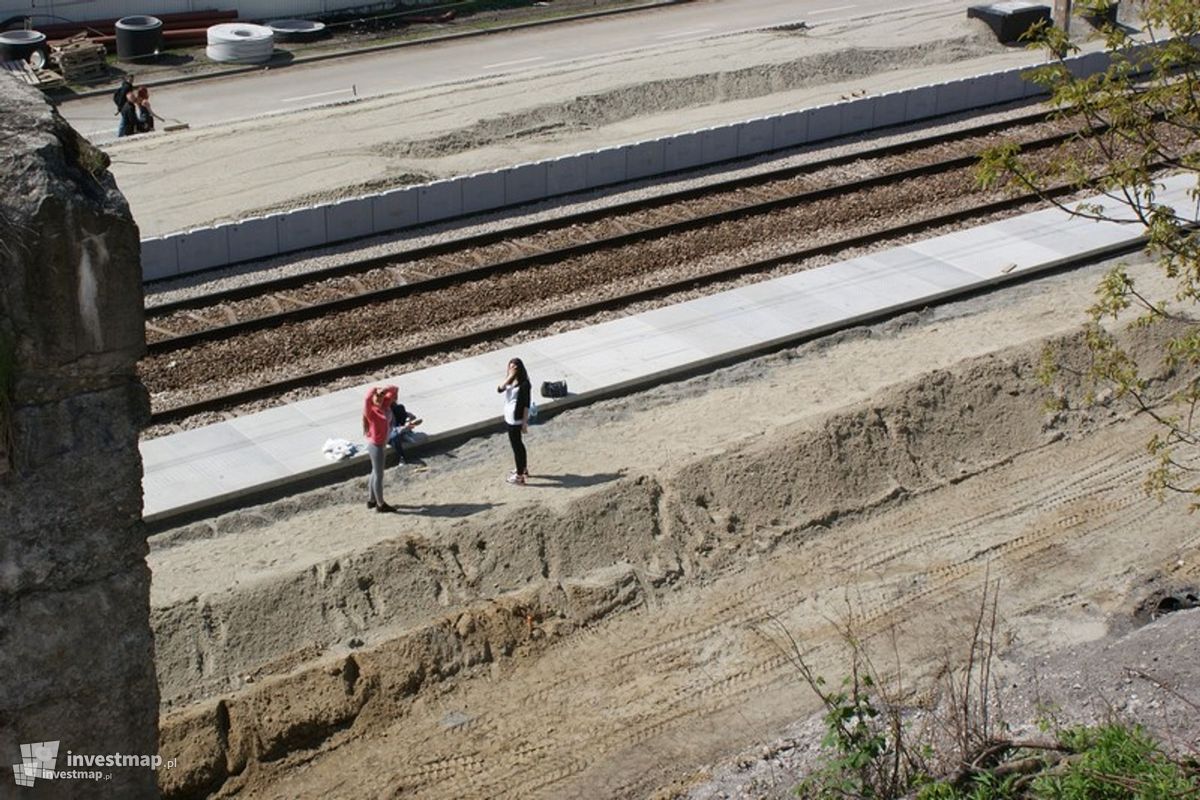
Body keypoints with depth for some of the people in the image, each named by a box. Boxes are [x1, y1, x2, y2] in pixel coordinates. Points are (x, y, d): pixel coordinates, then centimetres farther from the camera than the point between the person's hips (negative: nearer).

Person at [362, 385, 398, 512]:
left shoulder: (385, 405, -3)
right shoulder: (370, 411, -24)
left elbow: (395, 390, 2)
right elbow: (368, 397, -45)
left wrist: (385, 390, -17)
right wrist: (377, 390, -32)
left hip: (382, 444, 8)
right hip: (376, 446, -8)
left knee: (376, 473, 21)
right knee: (379, 475, 6)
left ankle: (371, 500, 37)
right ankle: (380, 504, 19)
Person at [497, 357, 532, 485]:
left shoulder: (524, 384, -20)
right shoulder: (510, 381, 4)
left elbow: (526, 405, -19)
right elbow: (500, 389, -12)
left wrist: (525, 423, -18)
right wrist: (509, 377, -21)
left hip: (516, 420, -9)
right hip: (509, 418, 9)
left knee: (516, 445, 0)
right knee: (517, 443, 22)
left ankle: (519, 476, 9)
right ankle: (523, 468, 39)